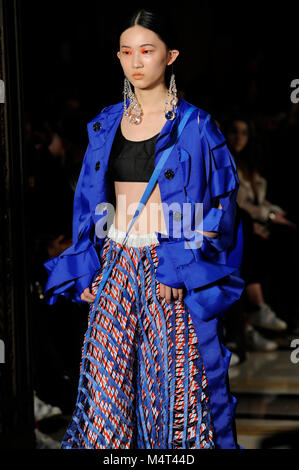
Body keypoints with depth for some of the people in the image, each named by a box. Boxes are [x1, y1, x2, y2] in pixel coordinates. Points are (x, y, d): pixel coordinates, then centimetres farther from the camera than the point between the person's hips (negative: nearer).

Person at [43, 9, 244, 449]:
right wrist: (87, 266, 3)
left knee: (175, 377, 0)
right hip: (115, 266, 4)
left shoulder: (195, 126, -4)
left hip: (173, 268, -4)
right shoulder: (106, 125, 9)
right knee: (109, 378, 3)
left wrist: (179, 270, -15)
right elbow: (89, 202, 13)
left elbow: (218, 206, -7)